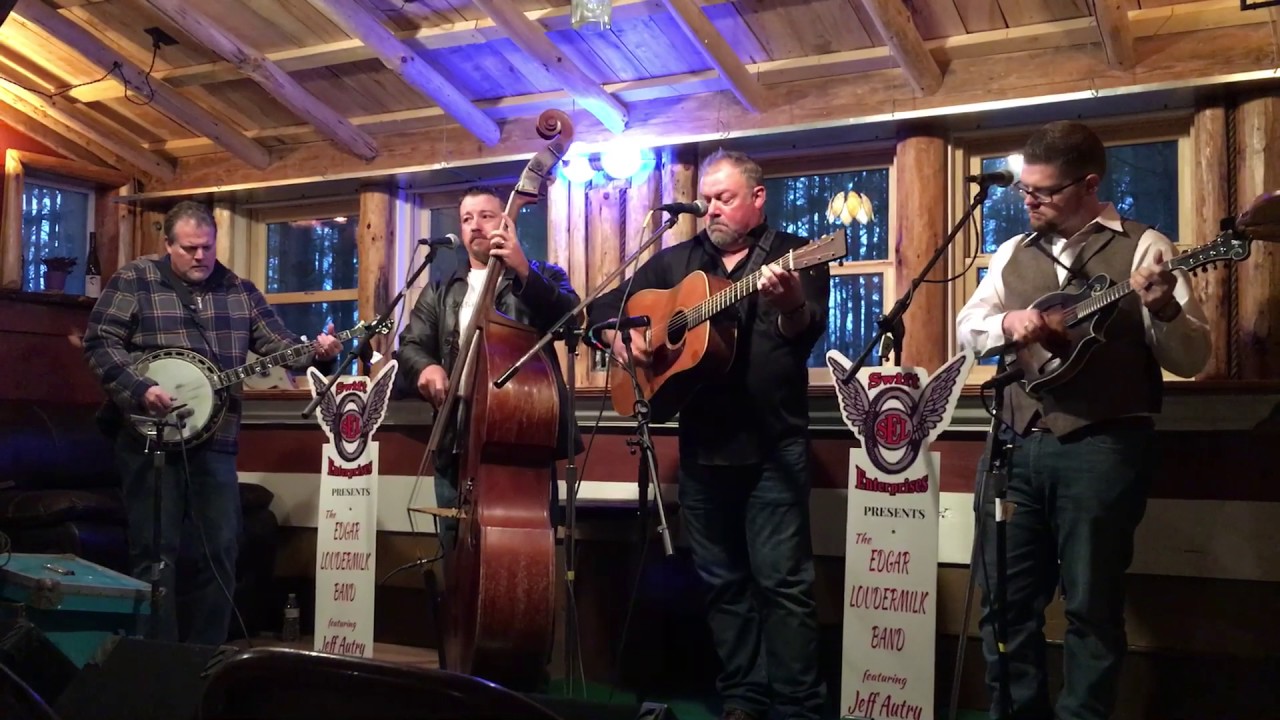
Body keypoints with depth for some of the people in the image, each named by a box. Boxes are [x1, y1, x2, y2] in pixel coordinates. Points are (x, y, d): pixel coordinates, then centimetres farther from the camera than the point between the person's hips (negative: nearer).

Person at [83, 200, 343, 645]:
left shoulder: (239, 290, 10)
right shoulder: (133, 281, -2)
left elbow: (276, 342, 6)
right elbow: (100, 341, -7)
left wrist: (315, 351, -14)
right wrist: (139, 390, -19)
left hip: (215, 439, 4)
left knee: (220, 551, 7)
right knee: (156, 551, 0)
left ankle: (207, 655, 20)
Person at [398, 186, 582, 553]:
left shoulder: (542, 277, 9)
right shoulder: (440, 292, 19)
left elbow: (570, 317, -9)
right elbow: (411, 344, 9)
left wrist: (525, 272, -22)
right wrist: (426, 366, -15)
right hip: (457, 443, 4)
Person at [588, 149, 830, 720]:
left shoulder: (793, 256, 0)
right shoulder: (675, 261, 13)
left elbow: (807, 331, -17)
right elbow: (603, 307, 16)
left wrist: (789, 303, -39)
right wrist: (619, 337, -5)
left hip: (773, 445, -5)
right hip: (701, 445, 5)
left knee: (782, 578, -7)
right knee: (722, 580, 11)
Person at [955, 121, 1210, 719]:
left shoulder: (1141, 248, -1)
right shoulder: (1013, 253, 14)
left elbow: (1193, 357, -4)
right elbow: (966, 327, 14)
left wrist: (1161, 310, -25)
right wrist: (1007, 323, -7)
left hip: (1103, 448, -5)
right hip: (1017, 444, 5)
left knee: (1091, 605, 4)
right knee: (1003, 599, 10)